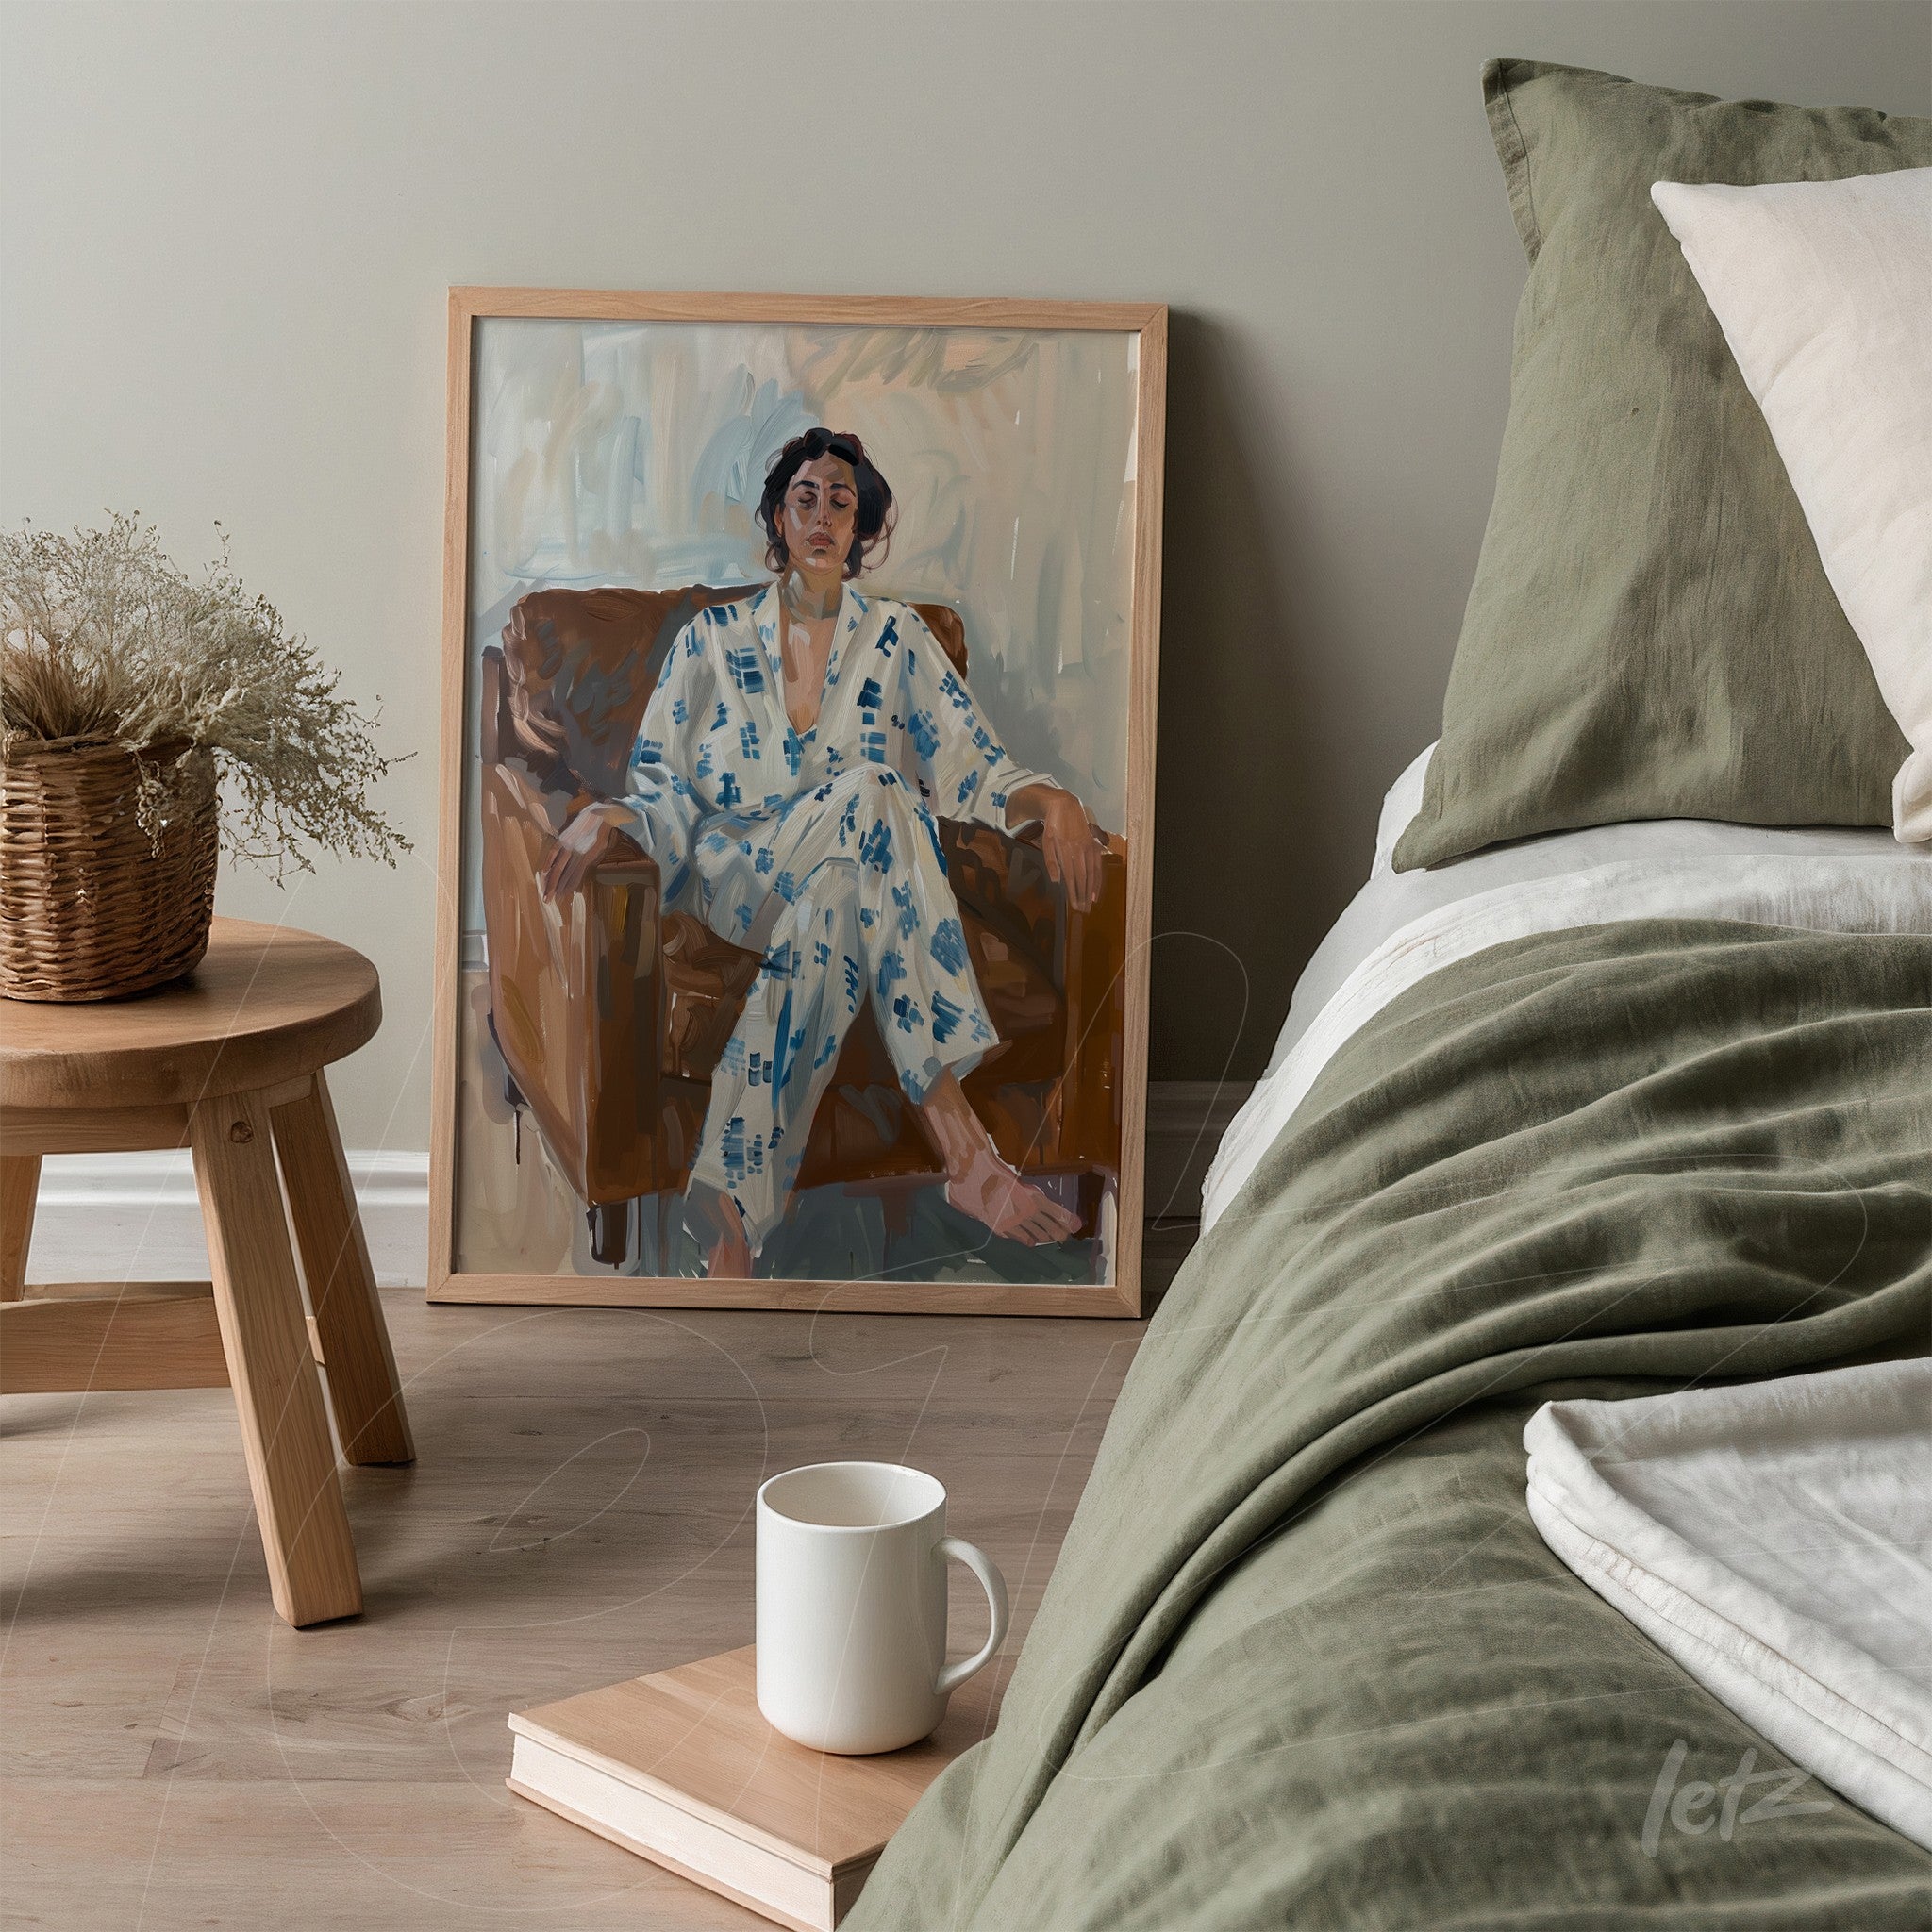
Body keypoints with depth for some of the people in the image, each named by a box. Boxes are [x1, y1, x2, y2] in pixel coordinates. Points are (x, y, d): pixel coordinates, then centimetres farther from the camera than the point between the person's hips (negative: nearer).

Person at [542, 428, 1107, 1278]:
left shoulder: (897, 639, 15)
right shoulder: (712, 641, 13)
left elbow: (973, 767, 5)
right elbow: (664, 791, 7)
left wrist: (1050, 799, -16)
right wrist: (606, 818, -16)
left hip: (854, 881, 2)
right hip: (732, 881, -2)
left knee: (822, 915, -38)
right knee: (867, 792, -35)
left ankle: (734, 1221, -42)